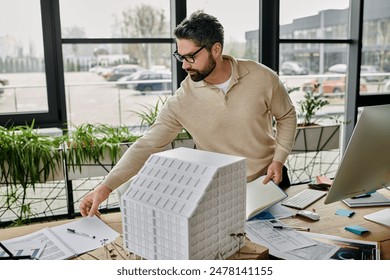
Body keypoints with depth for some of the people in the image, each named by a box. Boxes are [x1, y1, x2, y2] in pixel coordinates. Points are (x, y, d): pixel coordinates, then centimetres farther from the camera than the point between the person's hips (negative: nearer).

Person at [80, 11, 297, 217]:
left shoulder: (262, 78, -13)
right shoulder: (181, 101, -15)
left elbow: (286, 116, 3)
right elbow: (147, 145, -14)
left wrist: (279, 159, -9)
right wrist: (106, 187, -21)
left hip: (269, 180, 1)